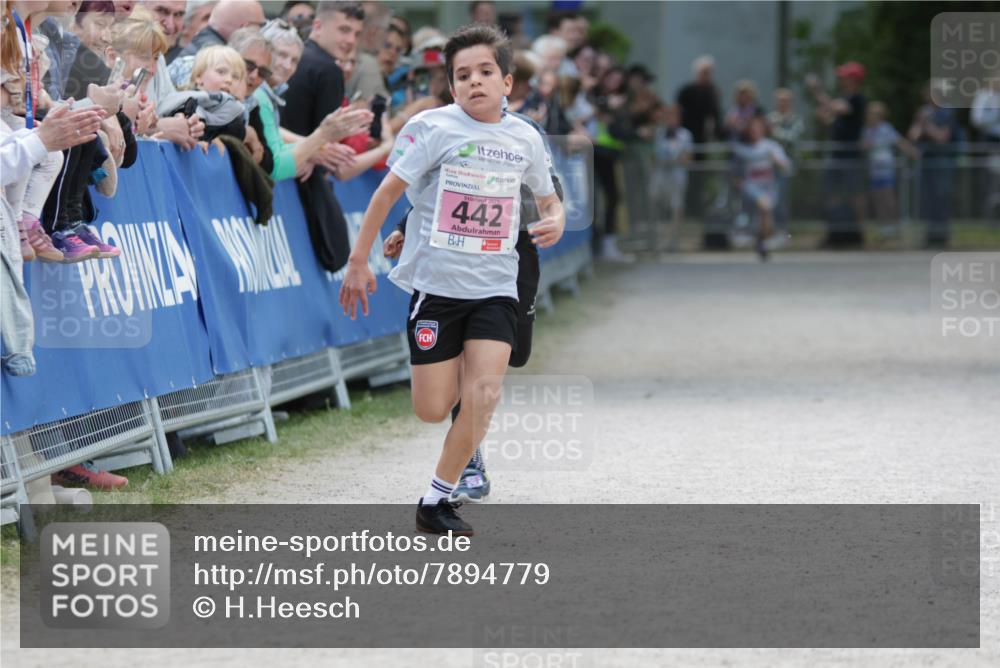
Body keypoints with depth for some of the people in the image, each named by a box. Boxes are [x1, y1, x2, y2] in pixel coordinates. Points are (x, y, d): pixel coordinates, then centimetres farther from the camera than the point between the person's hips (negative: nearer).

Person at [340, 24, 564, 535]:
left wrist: (555, 220, -4)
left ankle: (435, 501, -3)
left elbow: (548, 198, 20)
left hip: (494, 287, 2)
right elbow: (388, 191, -2)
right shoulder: (432, 128, -7)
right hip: (436, 282, -2)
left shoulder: (525, 138, 4)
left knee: (483, 395, -16)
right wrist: (358, 261, -2)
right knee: (433, 411, -1)